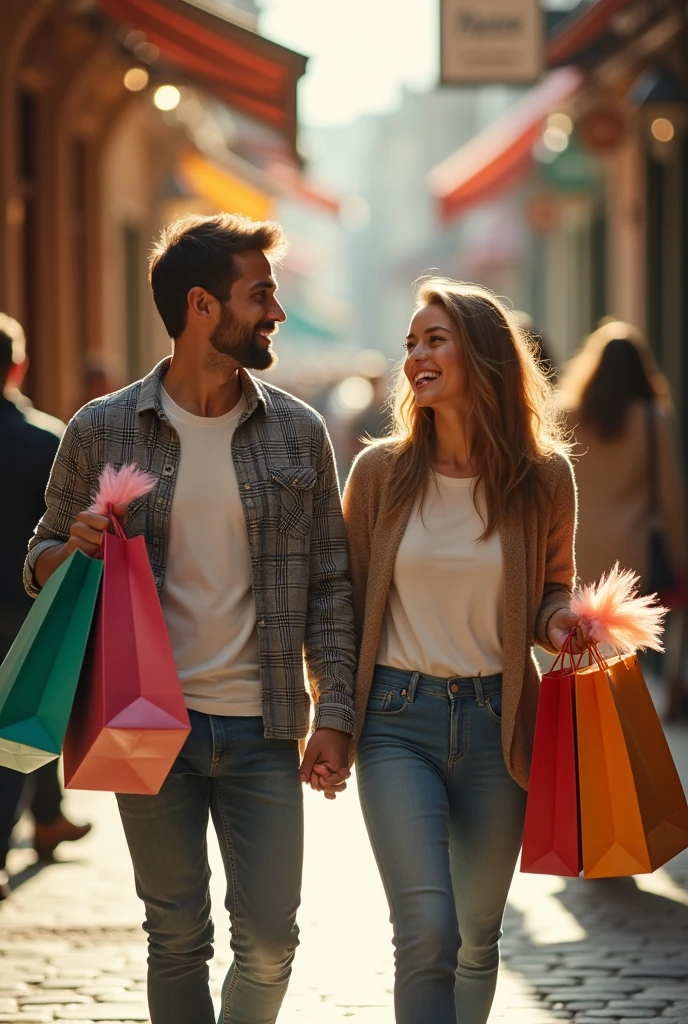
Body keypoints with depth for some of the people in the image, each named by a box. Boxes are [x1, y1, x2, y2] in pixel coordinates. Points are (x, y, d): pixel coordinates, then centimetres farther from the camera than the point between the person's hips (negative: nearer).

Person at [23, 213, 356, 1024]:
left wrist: (333, 716, -3)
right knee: (178, 937, 6)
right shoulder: (102, 431, 0)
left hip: (262, 728, 1)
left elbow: (328, 585, 6)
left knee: (269, 941, 2)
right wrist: (76, 548, -15)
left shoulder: (297, 432, 5)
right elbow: (41, 565, 9)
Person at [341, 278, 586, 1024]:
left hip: (495, 721, 2)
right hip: (398, 719, -1)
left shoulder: (544, 479, -2)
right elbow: (346, 599, 7)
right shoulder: (381, 472, -2)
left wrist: (558, 619, -9)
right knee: (428, 933, -16)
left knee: (478, 937, 12)